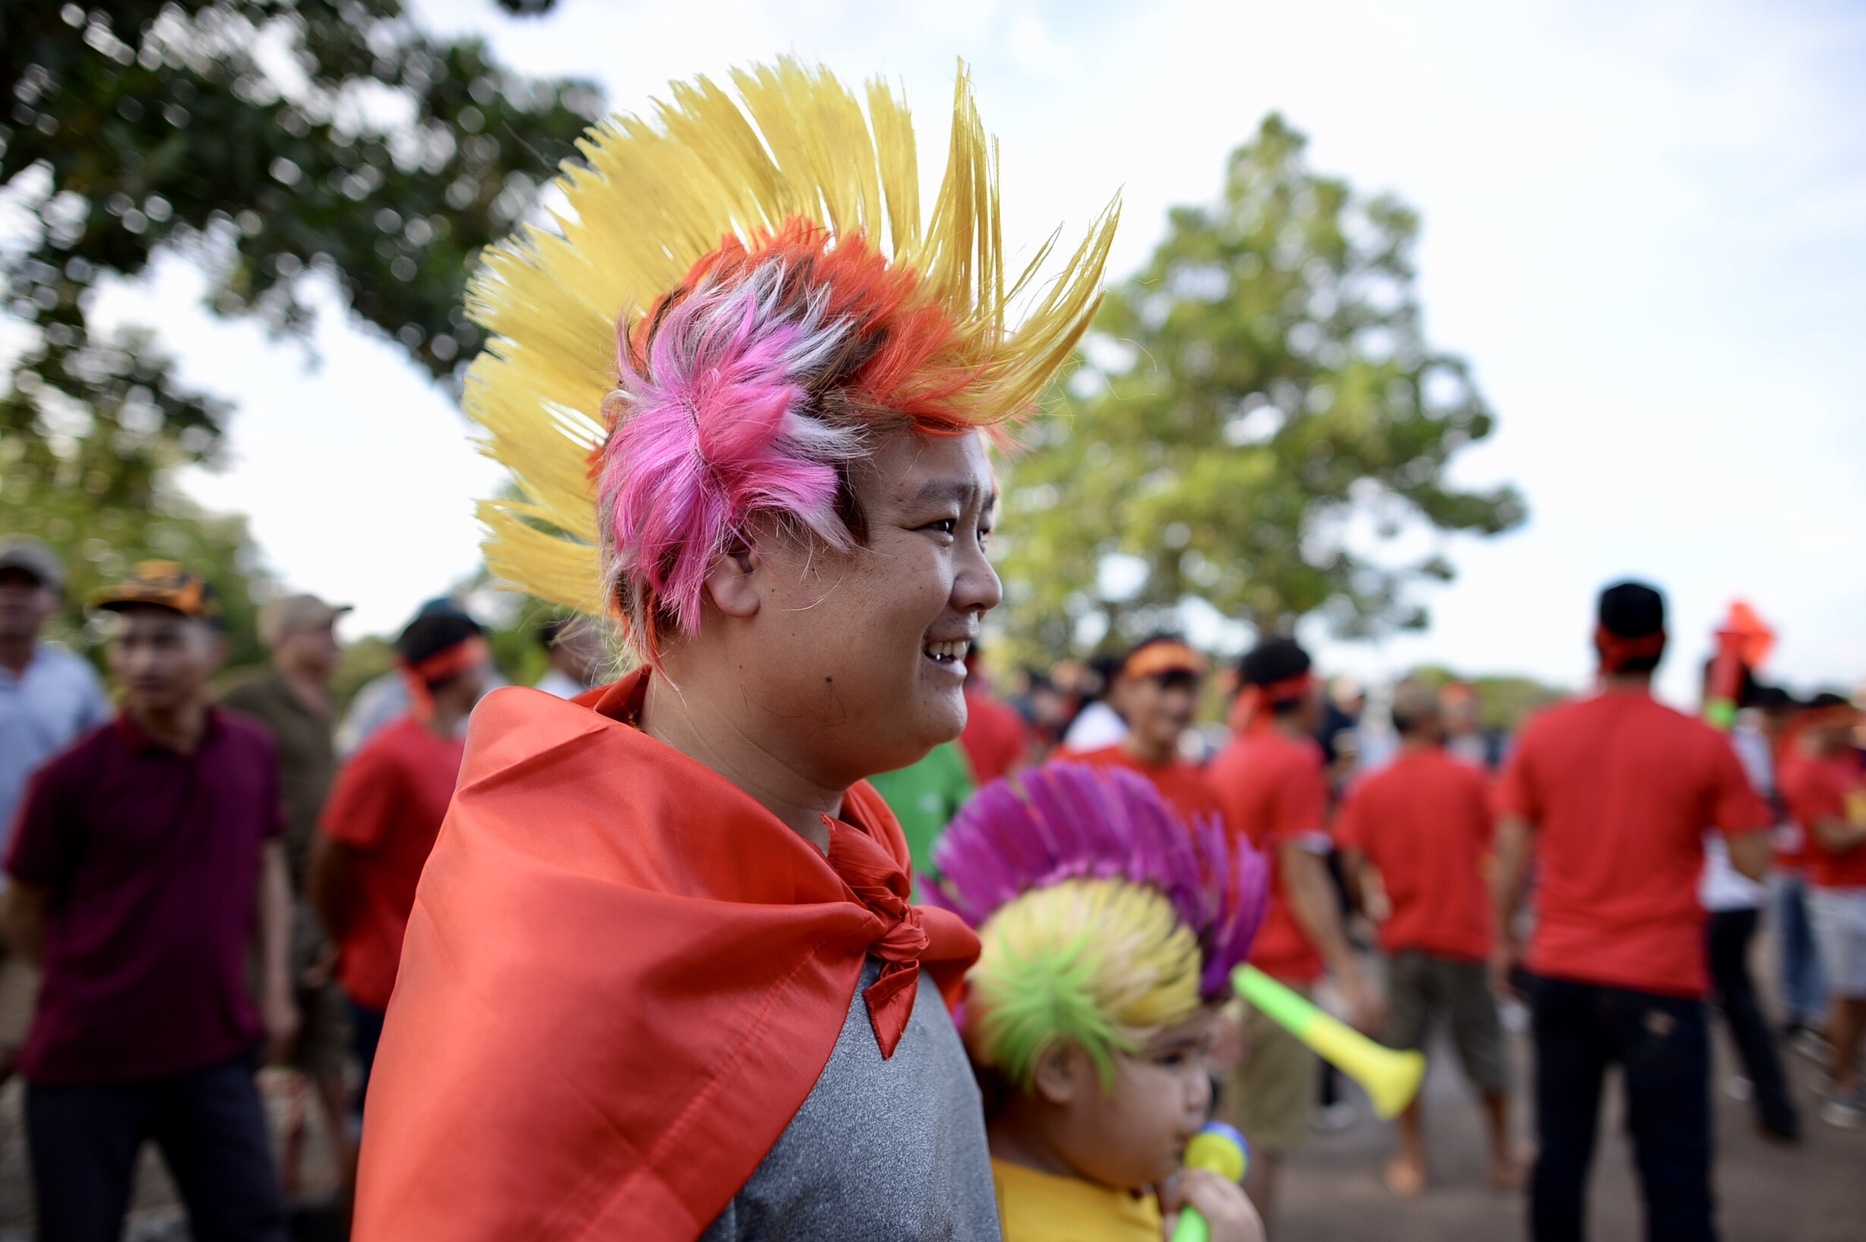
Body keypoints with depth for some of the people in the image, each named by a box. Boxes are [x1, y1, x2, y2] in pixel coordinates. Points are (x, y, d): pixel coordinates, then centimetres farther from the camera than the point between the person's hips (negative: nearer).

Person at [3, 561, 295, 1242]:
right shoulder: (72, 775, -13)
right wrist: (88, 990, 6)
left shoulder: (253, 751, 0)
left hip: (216, 1051, 3)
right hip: (87, 1061, -3)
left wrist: (274, 988, 7)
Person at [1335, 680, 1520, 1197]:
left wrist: (1376, 901, 8)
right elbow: (1496, 846, -3)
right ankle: (1503, 1157, 26)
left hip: (1404, 936, 1)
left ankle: (1412, 1161, 16)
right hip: (1465, 933, -1)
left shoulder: (1369, 788, -3)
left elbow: (1353, 862, -8)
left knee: (1405, 1047, 11)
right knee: (1482, 1043, 13)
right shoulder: (1469, 778, -7)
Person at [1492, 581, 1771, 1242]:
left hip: (1560, 971, 3)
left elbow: (1511, 853, 1)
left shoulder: (1542, 733, -1)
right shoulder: (1704, 744, -8)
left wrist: (1502, 939, 13)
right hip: (1660, 982, -3)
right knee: (1674, 1170, 4)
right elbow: (1754, 863, -6)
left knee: (1560, 1152, 15)